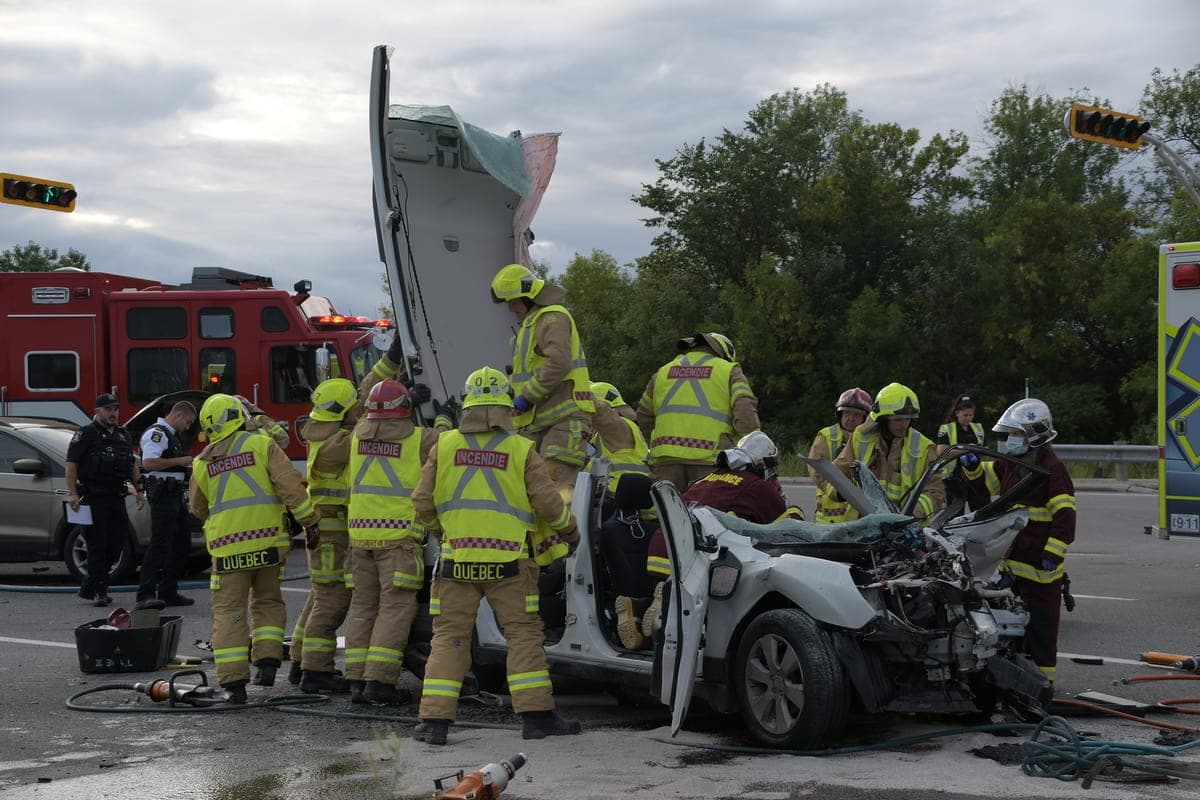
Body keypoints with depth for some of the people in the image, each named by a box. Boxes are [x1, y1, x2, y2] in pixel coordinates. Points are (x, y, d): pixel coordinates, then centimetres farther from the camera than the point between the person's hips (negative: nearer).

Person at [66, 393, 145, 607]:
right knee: (97, 544, -5)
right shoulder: (85, 434, -3)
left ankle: (89, 587, 17)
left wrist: (138, 490, 16)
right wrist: (72, 493, -17)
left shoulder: (123, 435, 17)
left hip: (117, 498, 7)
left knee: (117, 541, 5)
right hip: (93, 498, -7)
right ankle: (98, 591, 1)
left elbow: (132, 465, 24)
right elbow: (71, 464, -9)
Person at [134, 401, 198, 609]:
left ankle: (168, 592, 18)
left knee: (182, 544, 12)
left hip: (176, 496, 11)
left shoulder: (172, 435, 21)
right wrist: (180, 461, -19)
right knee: (159, 545, -15)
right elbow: (148, 463, -24)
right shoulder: (156, 433, -11)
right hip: (163, 496, -11)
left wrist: (187, 466, 17)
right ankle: (145, 595, -18)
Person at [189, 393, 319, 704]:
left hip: (227, 546, 0)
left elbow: (199, 509, 22)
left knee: (229, 611, 4)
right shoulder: (261, 444, 0)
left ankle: (234, 680, -3)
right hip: (267, 541, 0)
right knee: (267, 602, 19)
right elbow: (290, 484, -10)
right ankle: (267, 660, 5)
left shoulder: (203, 463, 8)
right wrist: (309, 519, -5)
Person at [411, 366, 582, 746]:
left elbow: (422, 502, 6)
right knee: (523, 634, 6)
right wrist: (569, 530, 17)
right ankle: (536, 714, 4)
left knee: (449, 636, 7)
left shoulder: (444, 446, 3)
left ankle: (434, 719, 3)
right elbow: (548, 502, -3)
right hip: (508, 560, -2)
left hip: (456, 558, 2)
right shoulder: (522, 450, -2)